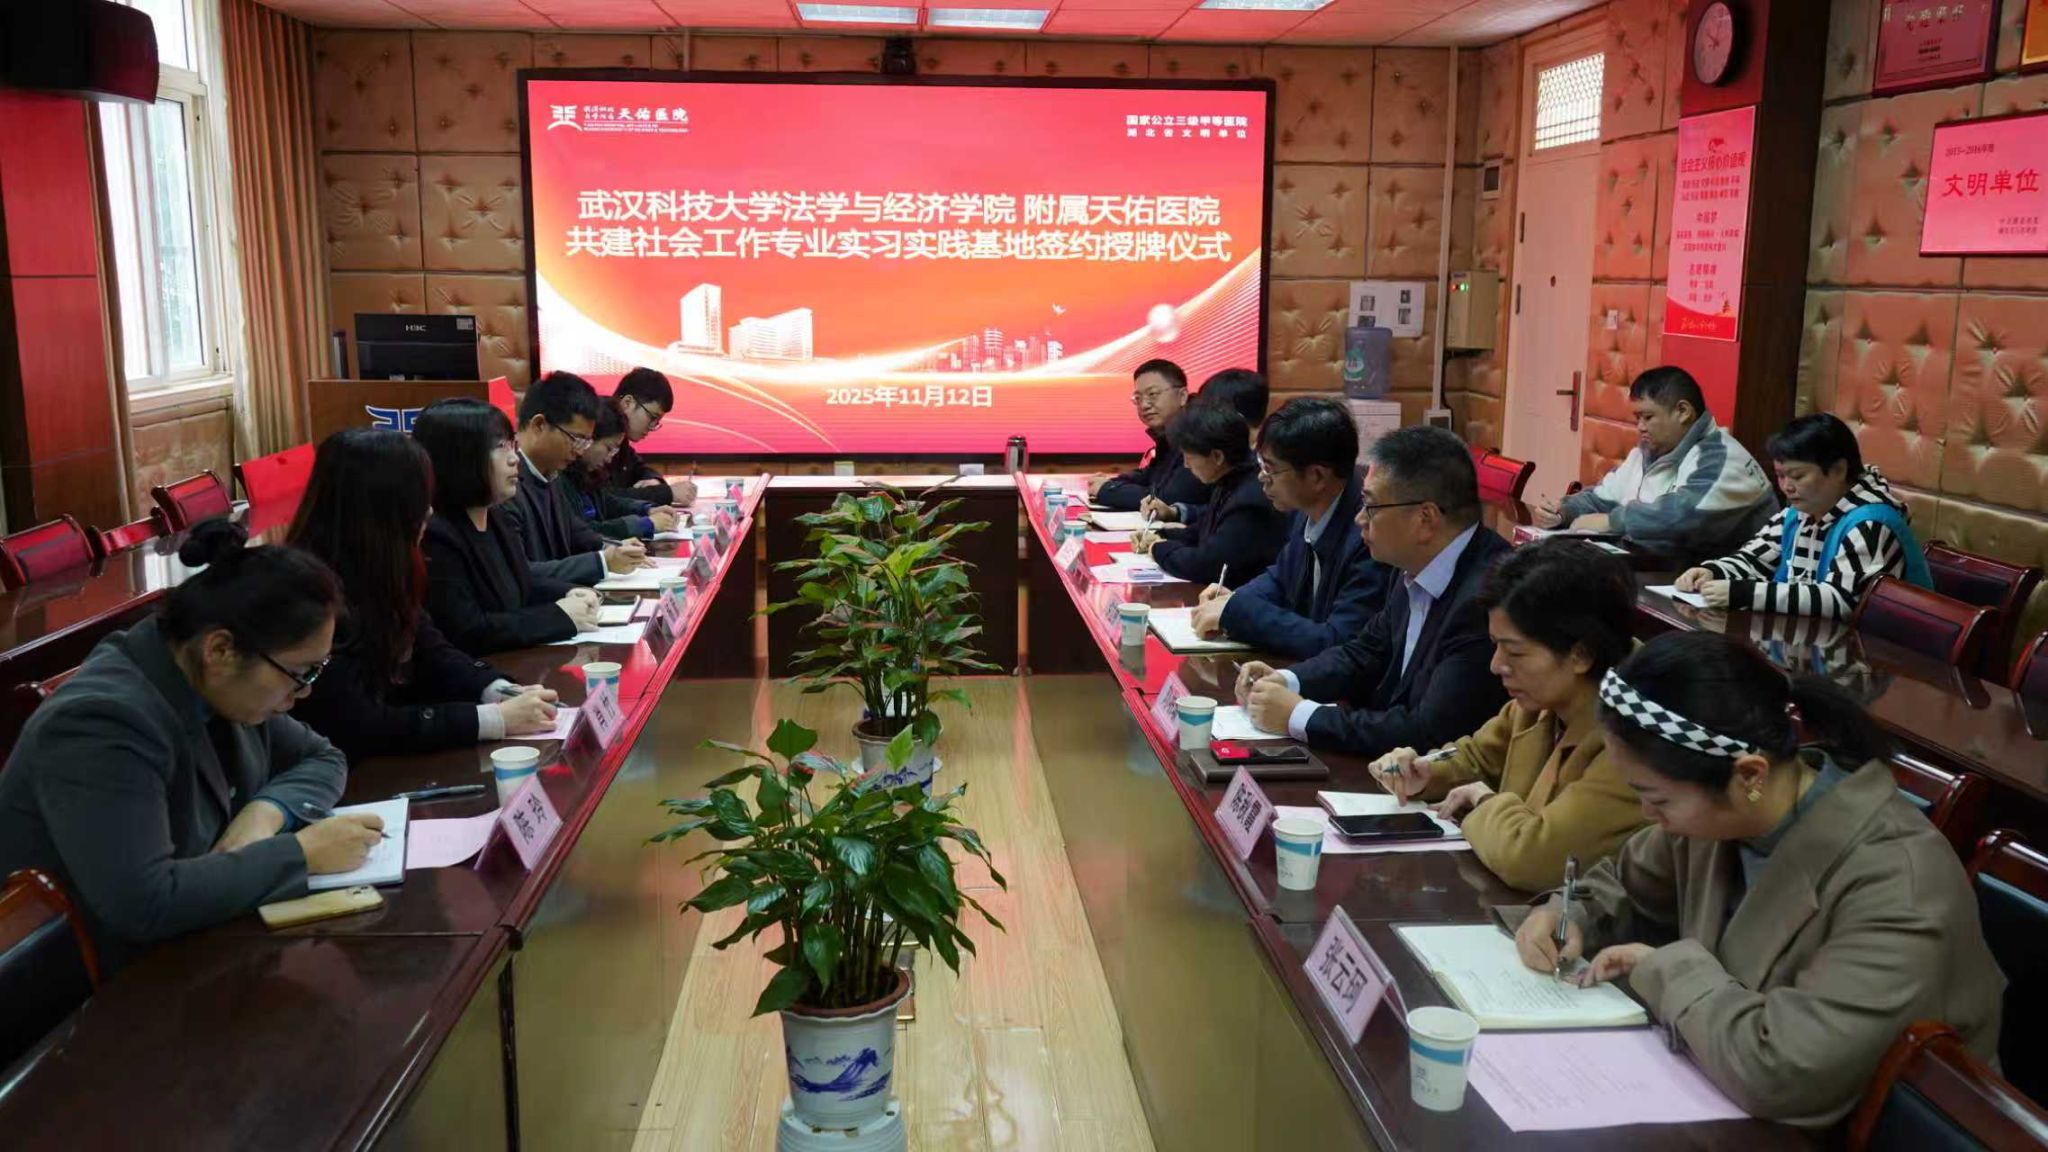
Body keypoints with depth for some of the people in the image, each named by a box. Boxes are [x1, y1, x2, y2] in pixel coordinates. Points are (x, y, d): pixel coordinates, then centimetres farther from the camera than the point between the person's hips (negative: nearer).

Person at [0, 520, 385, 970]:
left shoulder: (218, 686, -4)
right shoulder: (101, 724, -27)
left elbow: (322, 759, 7)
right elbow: (144, 903, -34)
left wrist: (268, 811, -13)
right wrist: (302, 853, -27)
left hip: (187, 949, 7)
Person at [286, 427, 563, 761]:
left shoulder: (378, 572, 2)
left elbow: (431, 652, 9)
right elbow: (355, 729, -26)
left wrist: (501, 692, -10)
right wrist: (496, 719, -24)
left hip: (389, 759, 8)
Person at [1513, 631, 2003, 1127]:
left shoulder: (1896, 885, -29)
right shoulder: (1725, 809, -7)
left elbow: (1778, 1073, -39)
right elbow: (1628, 882, 12)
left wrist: (1668, 967, -23)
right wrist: (1573, 917, -8)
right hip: (1724, 1106, 6)